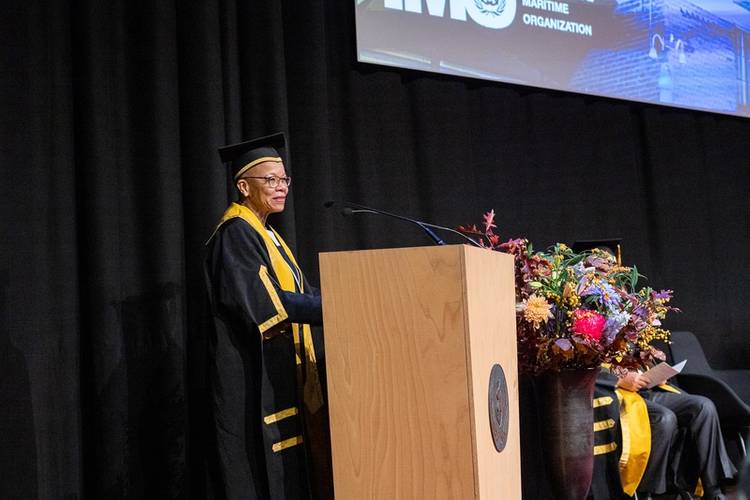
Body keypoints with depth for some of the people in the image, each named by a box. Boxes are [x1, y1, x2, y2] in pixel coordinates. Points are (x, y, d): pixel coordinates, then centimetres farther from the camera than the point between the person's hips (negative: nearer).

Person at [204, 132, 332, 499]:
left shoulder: (266, 235, 18)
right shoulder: (235, 234, -11)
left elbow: (295, 292, 16)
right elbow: (262, 301, -22)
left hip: (278, 377, 9)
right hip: (255, 382, -9)